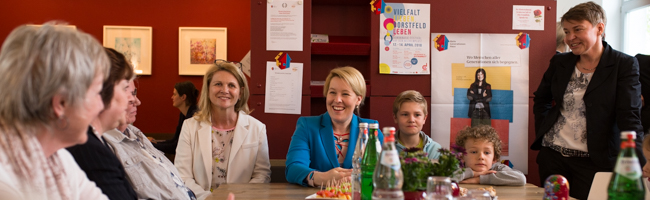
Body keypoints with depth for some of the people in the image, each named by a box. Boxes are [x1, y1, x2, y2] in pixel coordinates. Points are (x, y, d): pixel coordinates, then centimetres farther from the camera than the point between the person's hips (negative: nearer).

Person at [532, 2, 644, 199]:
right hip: (552, 155, 4)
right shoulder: (560, 62, 6)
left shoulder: (624, 65, -6)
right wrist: (542, 132, 7)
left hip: (593, 162, -4)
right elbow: (540, 100, 21)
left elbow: (630, 117, -14)